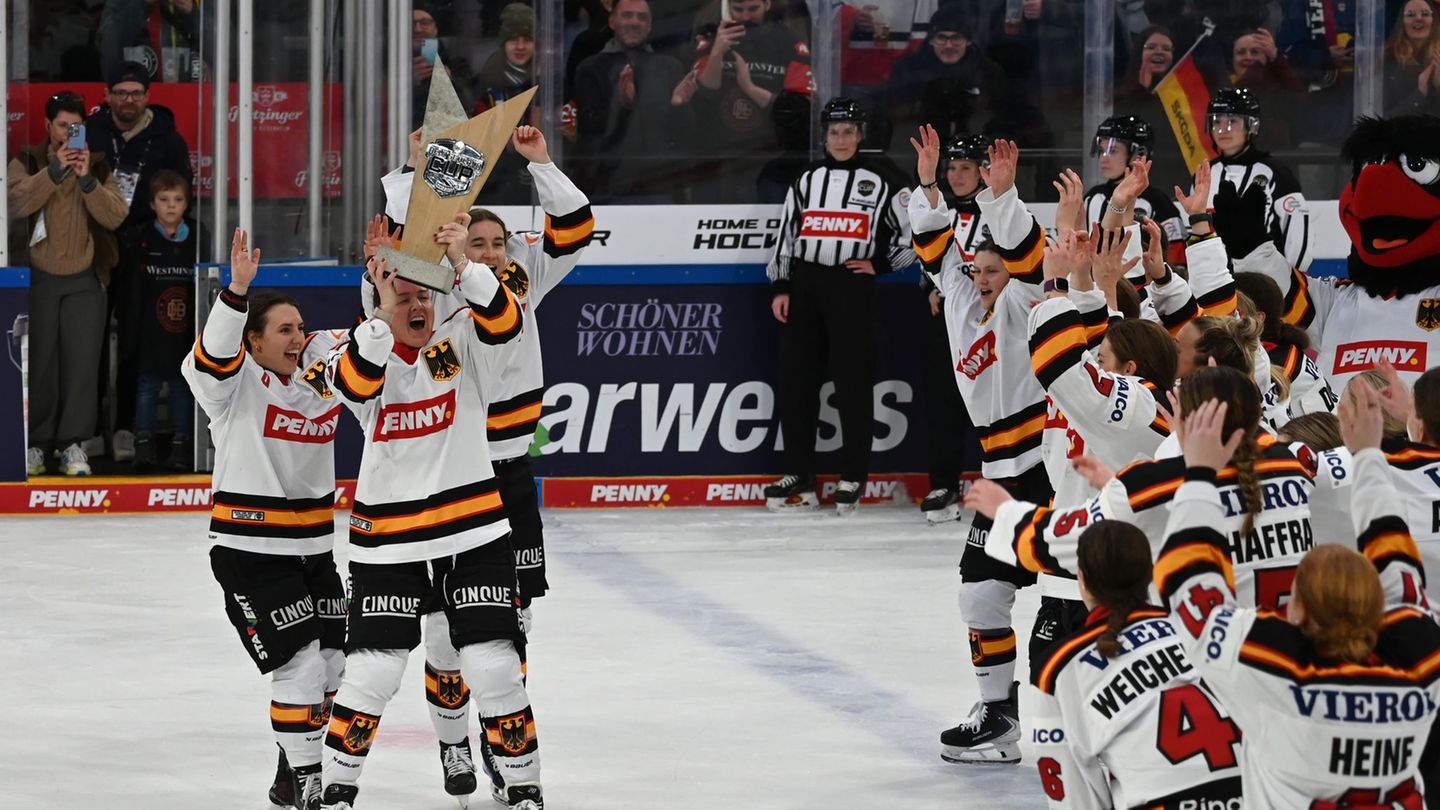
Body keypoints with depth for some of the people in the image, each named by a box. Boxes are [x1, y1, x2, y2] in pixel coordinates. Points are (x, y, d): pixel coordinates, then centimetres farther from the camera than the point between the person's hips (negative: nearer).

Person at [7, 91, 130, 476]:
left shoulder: (98, 166, 7)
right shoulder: (27, 163, 4)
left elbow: (115, 216, -6)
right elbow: (17, 202, -15)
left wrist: (87, 179, -18)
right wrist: (55, 171, -23)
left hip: (84, 282, 1)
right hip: (38, 280, -1)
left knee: (82, 362, -5)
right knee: (40, 363, 1)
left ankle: (73, 443, -2)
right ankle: (37, 443, 9)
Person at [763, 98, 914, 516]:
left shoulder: (879, 183, 3)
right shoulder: (808, 180, 12)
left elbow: (911, 231, 5)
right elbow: (786, 235, 13)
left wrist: (881, 264, -3)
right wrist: (779, 287, 6)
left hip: (852, 289, -4)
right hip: (805, 285, 4)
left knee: (853, 382, -5)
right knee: (797, 380, 3)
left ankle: (853, 478, 0)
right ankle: (799, 477, 10)